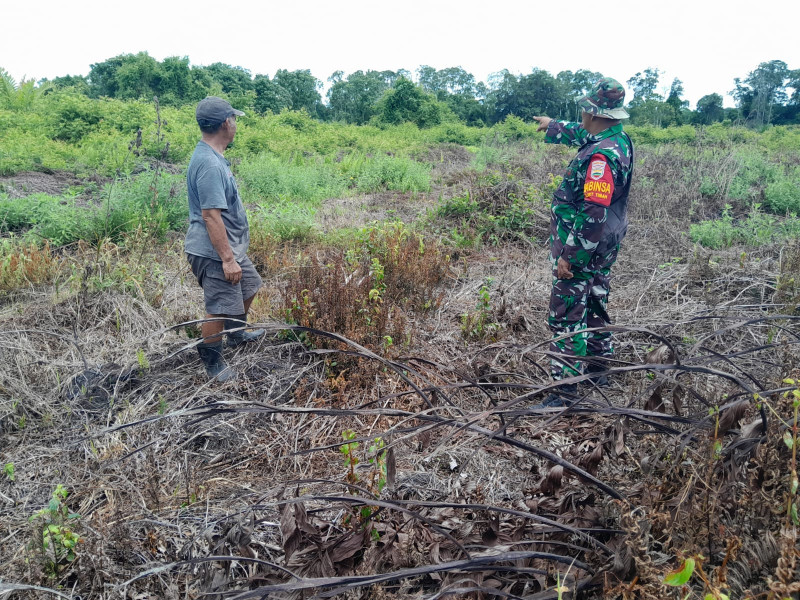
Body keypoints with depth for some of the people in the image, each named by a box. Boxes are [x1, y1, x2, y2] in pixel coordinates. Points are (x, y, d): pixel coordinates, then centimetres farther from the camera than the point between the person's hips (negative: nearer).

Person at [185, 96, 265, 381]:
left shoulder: (210, 156, 9)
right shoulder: (209, 165, -25)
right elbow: (211, 215, -28)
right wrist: (227, 259, -26)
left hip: (231, 247, 11)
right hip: (215, 253, -11)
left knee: (249, 286, 26)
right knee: (219, 310, 0)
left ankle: (237, 334, 46)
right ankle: (212, 363, 18)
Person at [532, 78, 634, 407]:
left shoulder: (601, 155, -26)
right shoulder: (619, 140, 5)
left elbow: (593, 213, -29)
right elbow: (582, 134, 27)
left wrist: (569, 256, -25)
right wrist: (553, 126, 42)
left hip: (581, 249, -10)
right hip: (604, 248, 10)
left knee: (566, 319, -5)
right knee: (595, 307, 22)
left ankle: (564, 391, -1)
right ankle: (598, 370, 38)